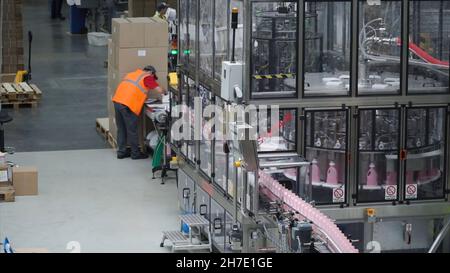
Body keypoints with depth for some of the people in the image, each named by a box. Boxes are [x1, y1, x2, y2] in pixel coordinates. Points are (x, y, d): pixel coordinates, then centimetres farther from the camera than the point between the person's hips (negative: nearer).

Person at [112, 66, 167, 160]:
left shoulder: (133, 74, 23)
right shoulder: (147, 78, 0)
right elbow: (159, 90, -7)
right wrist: (164, 92, 14)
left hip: (117, 101, 7)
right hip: (128, 105, -7)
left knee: (121, 129, 17)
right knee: (132, 130, 4)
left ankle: (121, 152, 23)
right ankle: (135, 153, 13)